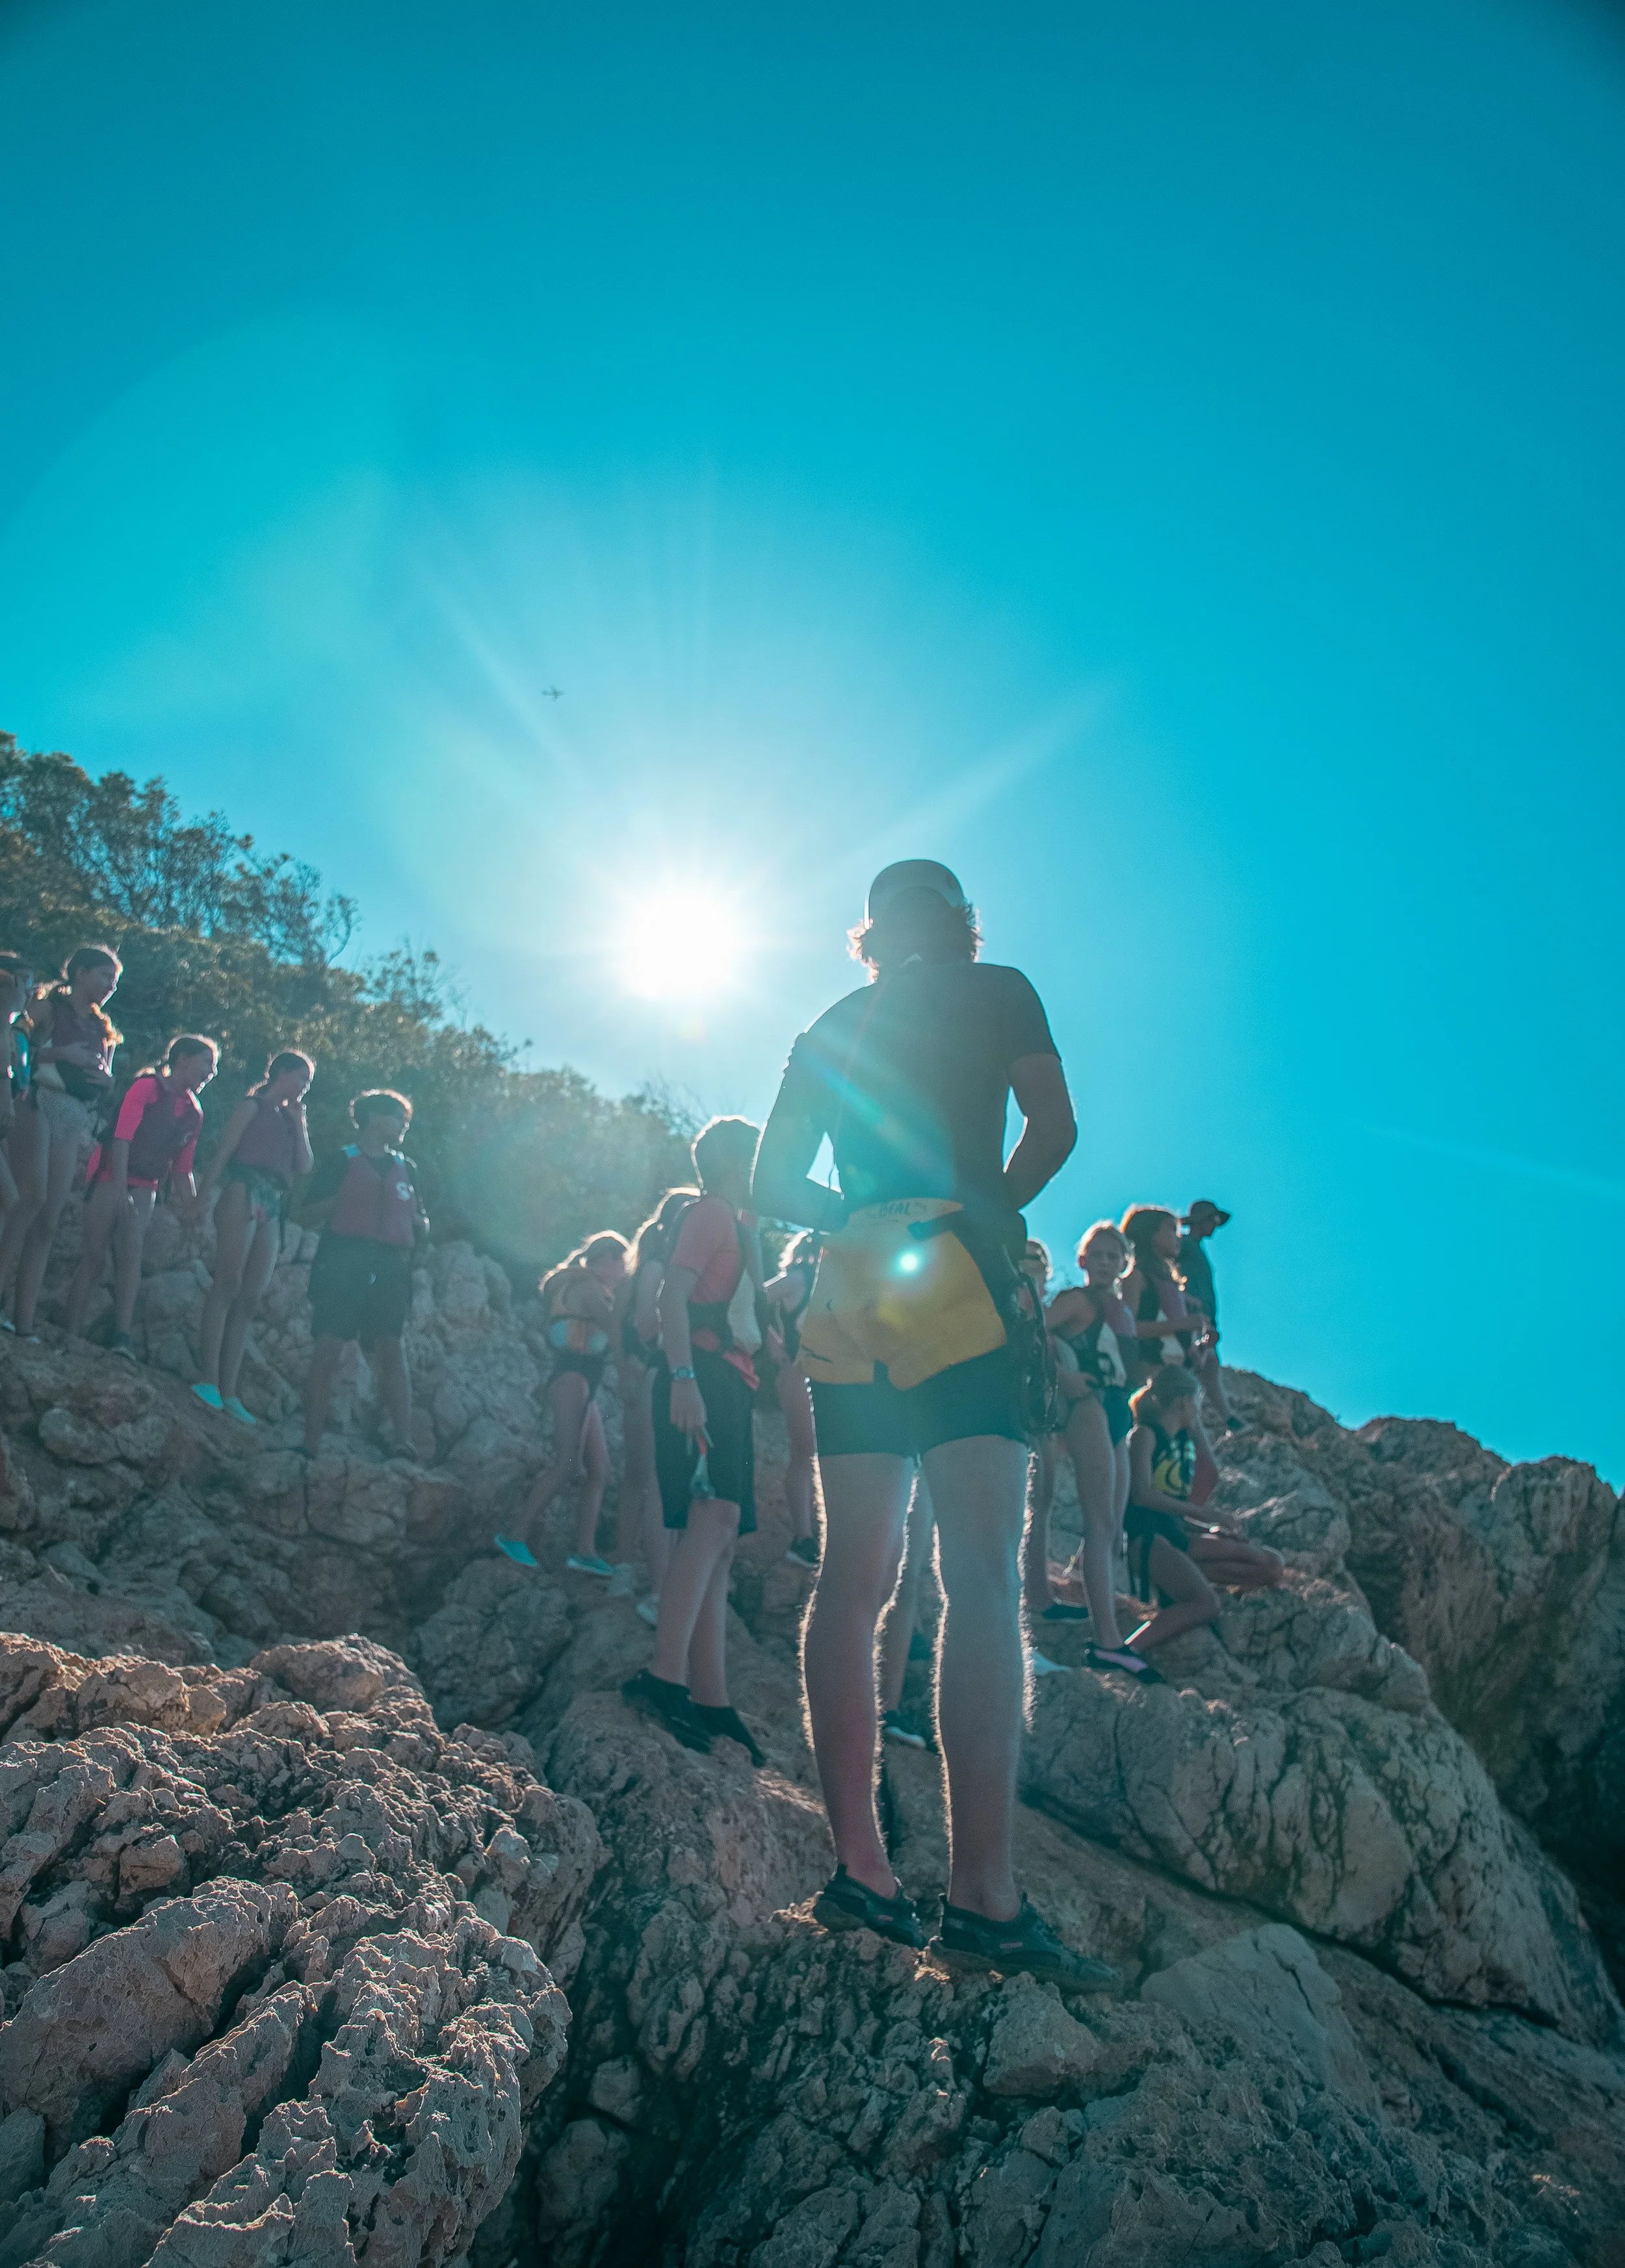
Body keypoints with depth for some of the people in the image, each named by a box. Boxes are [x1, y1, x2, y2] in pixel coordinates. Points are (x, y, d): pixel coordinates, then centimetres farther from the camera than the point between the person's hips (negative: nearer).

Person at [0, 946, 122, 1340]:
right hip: (41, 1104, -5)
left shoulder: (105, 1030, 22)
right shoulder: (49, 1007, 6)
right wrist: (61, 1053, -14)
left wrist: (108, 1082, 3)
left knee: (49, 1218, -4)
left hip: (78, 1119, 5)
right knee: (32, 1198, -24)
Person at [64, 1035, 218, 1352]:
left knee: (131, 1252, -16)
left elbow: (182, 1168, 15)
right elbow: (122, 1138, -16)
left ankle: (122, 1336, -27)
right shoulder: (146, 1086, -9)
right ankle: (70, 1335, -4)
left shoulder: (194, 1112, 10)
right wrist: (121, 1192, -23)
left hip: (145, 1188, 4)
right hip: (110, 1178, -4)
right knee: (94, 1254, -8)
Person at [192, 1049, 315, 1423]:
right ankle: (209, 1379, -21)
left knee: (249, 1300, 0)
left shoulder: (290, 1119, 25)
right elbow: (224, 1149, -4)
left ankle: (229, 1390, -2)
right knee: (227, 1285, -16)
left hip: (272, 1210, 7)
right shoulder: (254, 1106, 7)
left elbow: (305, 1168, 14)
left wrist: (299, 1123, 12)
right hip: (243, 1196, -7)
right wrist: (205, 1192, -16)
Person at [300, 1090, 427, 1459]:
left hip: (389, 1269, 3)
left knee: (390, 1346, -11)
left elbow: (422, 1228, 24)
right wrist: (340, 1198, -9)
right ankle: (312, 1443, -6)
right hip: (341, 1262, -3)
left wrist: (416, 1221, 3)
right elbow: (310, 1216, 5)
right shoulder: (341, 1161, 9)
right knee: (327, 1346, -9)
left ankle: (404, 1441, -19)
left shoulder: (405, 1168, 21)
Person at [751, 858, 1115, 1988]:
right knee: (985, 1579, -11)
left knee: (854, 1580, 5)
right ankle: (984, 1893, -16)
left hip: (855, 1305, 5)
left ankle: (862, 1868, 3)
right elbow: (1054, 1127, -4)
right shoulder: (996, 992, 8)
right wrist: (987, 1215, 8)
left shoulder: (829, 1030, 20)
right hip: (970, 1301, -5)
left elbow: (771, 1185, 17)